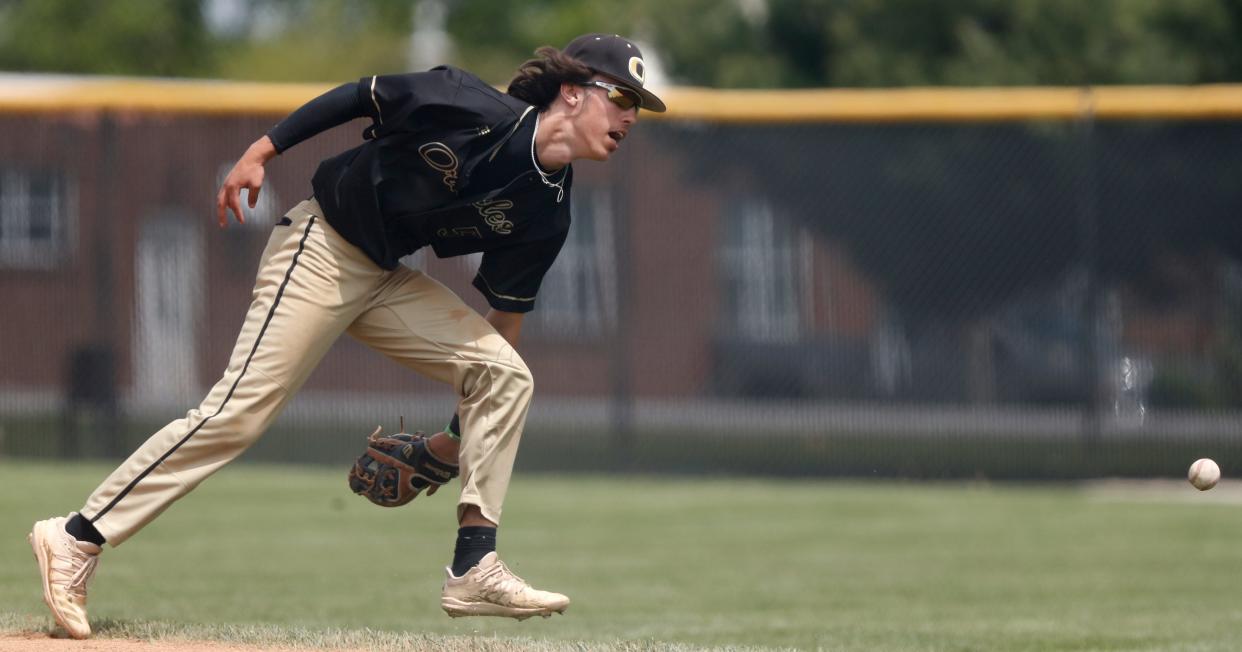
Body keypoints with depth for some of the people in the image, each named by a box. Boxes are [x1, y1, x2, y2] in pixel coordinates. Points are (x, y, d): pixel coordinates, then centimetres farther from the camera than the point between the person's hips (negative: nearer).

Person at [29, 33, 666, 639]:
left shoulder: (544, 217, -1)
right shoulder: (475, 110, -20)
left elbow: (500, 327, 6)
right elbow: (360, 95, -9)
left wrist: (459, 436, 7)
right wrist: (261, 152, -9)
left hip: (385, 280, 7)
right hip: (320, 250, -7)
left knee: (506, 375, -4)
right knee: (238, 412, -15)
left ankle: (473, 570, -4)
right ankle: (77, 540, -11)